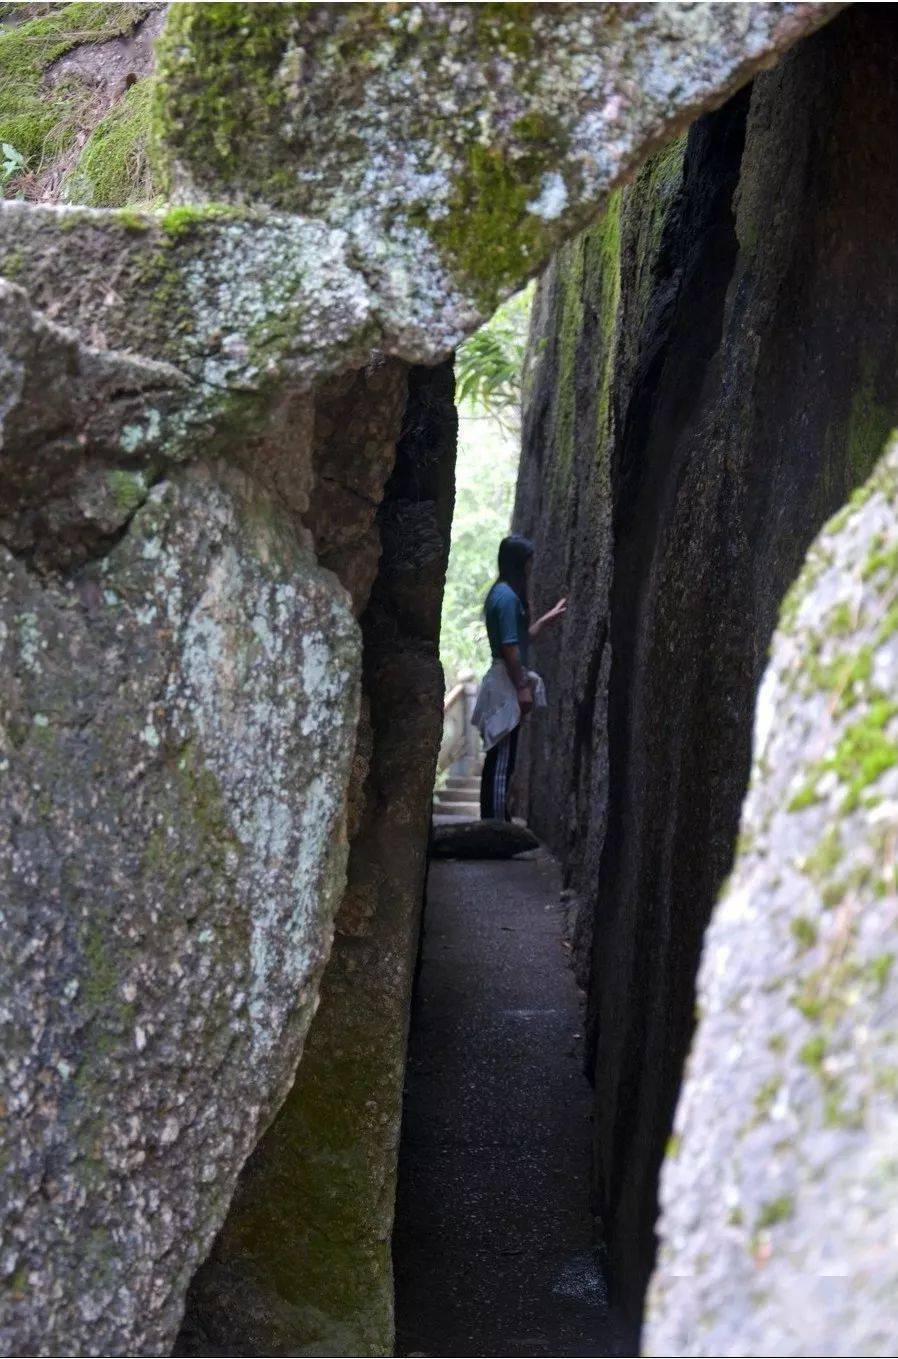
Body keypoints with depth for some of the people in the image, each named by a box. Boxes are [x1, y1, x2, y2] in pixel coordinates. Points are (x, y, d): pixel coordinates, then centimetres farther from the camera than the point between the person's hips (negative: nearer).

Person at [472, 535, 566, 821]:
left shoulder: (502, 592, 15)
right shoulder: (508, 596, -16)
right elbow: (510, 648, -20)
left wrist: (547, 619, 31)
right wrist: (523, 688, -18)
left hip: (505, 682, 10)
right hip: (507, 684, -10)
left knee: (498, 761, 12)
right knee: (502, 763, -8)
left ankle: (494, 825, 17)